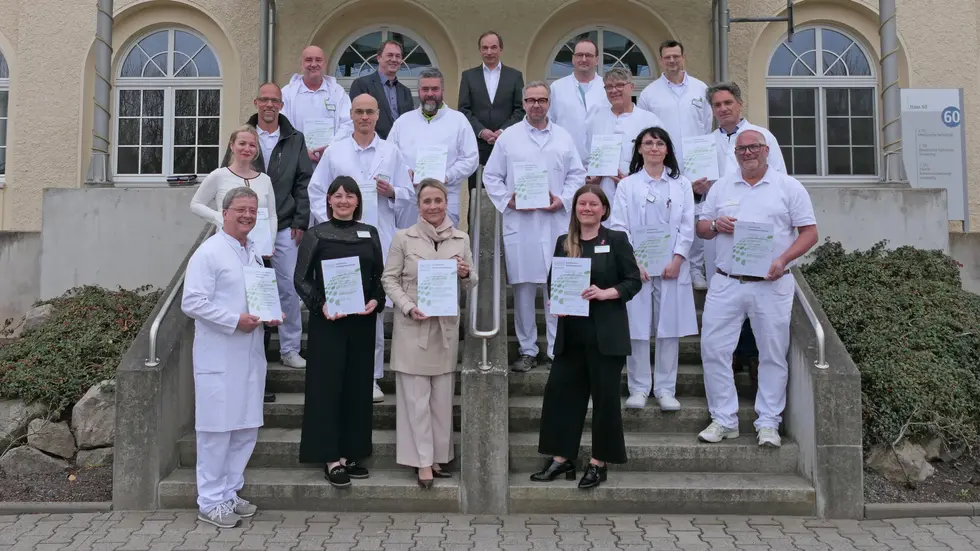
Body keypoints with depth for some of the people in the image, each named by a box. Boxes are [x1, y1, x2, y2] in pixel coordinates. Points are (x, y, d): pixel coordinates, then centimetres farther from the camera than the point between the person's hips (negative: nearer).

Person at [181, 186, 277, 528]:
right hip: (219, 357, -8)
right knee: (217, 429, 0)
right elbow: (192, 302, -15)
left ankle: (230, 492, 27)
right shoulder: (209, 253, -9)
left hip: (250, 355, 8)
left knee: (246, 428, 13)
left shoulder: (255, 253, 15)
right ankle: (211, 502, 13)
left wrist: (271, 313, 5)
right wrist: (235, 320, -20)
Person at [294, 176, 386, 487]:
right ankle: (331, 458, 7)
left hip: (363, 319, 3)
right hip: (327, 320, -3)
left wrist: (376, 301, -7)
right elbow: (301, 278, 0)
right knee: (327, 385, -1)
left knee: (358, 386, 7)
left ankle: (351, 453, 19)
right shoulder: (316, 235, 1)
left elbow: (380, 277, 11)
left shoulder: (370, 234, 9)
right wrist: (320, 304, -15)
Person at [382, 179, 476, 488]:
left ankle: (439, 455, 23)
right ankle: (423, 461, 10)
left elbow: (471, 285, 10)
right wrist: (409, 308, -15)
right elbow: (389, 279, -1)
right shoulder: (403, 238, -2)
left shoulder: (461, 239, 5)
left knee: (443, 395, 9)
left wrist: (465, 274, -13)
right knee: (416, 396, 1)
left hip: (446, 326, 3)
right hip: (412, 326, -2)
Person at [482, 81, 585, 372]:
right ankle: (527, 350, 14)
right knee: (522, 288, 2)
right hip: (519, 223, -1)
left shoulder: (564, 137, 12)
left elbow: (577, 174, 11)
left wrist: (563, 200, -5)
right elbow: (491, 176, 7)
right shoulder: (508, 137, 7)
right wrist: (509, 201, -6)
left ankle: (556, 349, 12)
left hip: (556, 221, 1)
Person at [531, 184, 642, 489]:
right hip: (571, 332, 4)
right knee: (559, 391, 4)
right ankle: (561, 458, 17)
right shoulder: (563, 242, 10)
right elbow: (553, 282, 13)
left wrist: (604, 293, -18)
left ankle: (599, 463, 17)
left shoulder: (616, 240, -1)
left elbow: (633, 281, -3)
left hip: (606, 334, -4)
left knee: (605, 396, 3)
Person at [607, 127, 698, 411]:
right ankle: (638, 388, 10)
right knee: (637, 329, -1)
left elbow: (687, 226, 6)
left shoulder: (681, 185, 13)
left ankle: (665, 389, 12)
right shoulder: (627, 185, 8)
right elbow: (618, 226, 1)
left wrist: (677, 260, -7)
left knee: (670, 328, 2)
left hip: (672, 267, 1)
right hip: (635, 267, -1)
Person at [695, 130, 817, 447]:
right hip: (726, 284, 2)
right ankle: (724, 420, 11)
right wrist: (715, 225, -8)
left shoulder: (789, 187, 4)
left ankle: (768, 423, 16)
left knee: (773, 354, 4)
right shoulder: (721, 187, 14)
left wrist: (783, 260, -15)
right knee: (713, 349, -1)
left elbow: (809, 232, 1)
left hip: (771, 285, -2)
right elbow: (701, 228, 16)